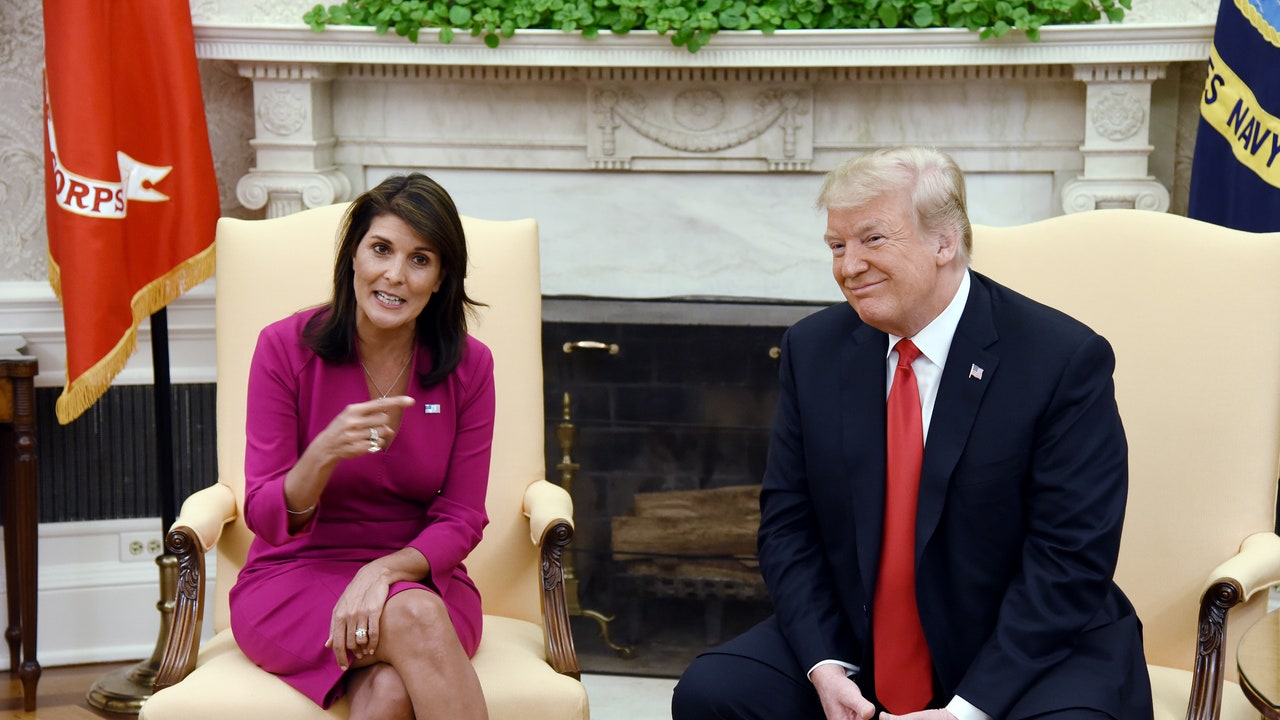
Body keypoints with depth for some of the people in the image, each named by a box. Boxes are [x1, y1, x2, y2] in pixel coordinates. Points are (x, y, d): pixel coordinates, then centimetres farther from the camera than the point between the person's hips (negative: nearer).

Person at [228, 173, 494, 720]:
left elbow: (460, 522, -1)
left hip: (416, 577, 2)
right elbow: (265, 520, -8)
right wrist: (324, 453, -29)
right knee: (415, 617, -34)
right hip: (292, 584, -1)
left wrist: (382, 572, -21)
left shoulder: (468, 367, -1)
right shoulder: (286, 347, -7)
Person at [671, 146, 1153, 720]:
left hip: (1028, 653, -4)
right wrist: (824, 667, -11)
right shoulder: (813, 349, 3)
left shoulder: (1066, 361, -11)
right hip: (849, 647, 4)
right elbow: (788, 522, 5)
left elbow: (1070, 559, -14)